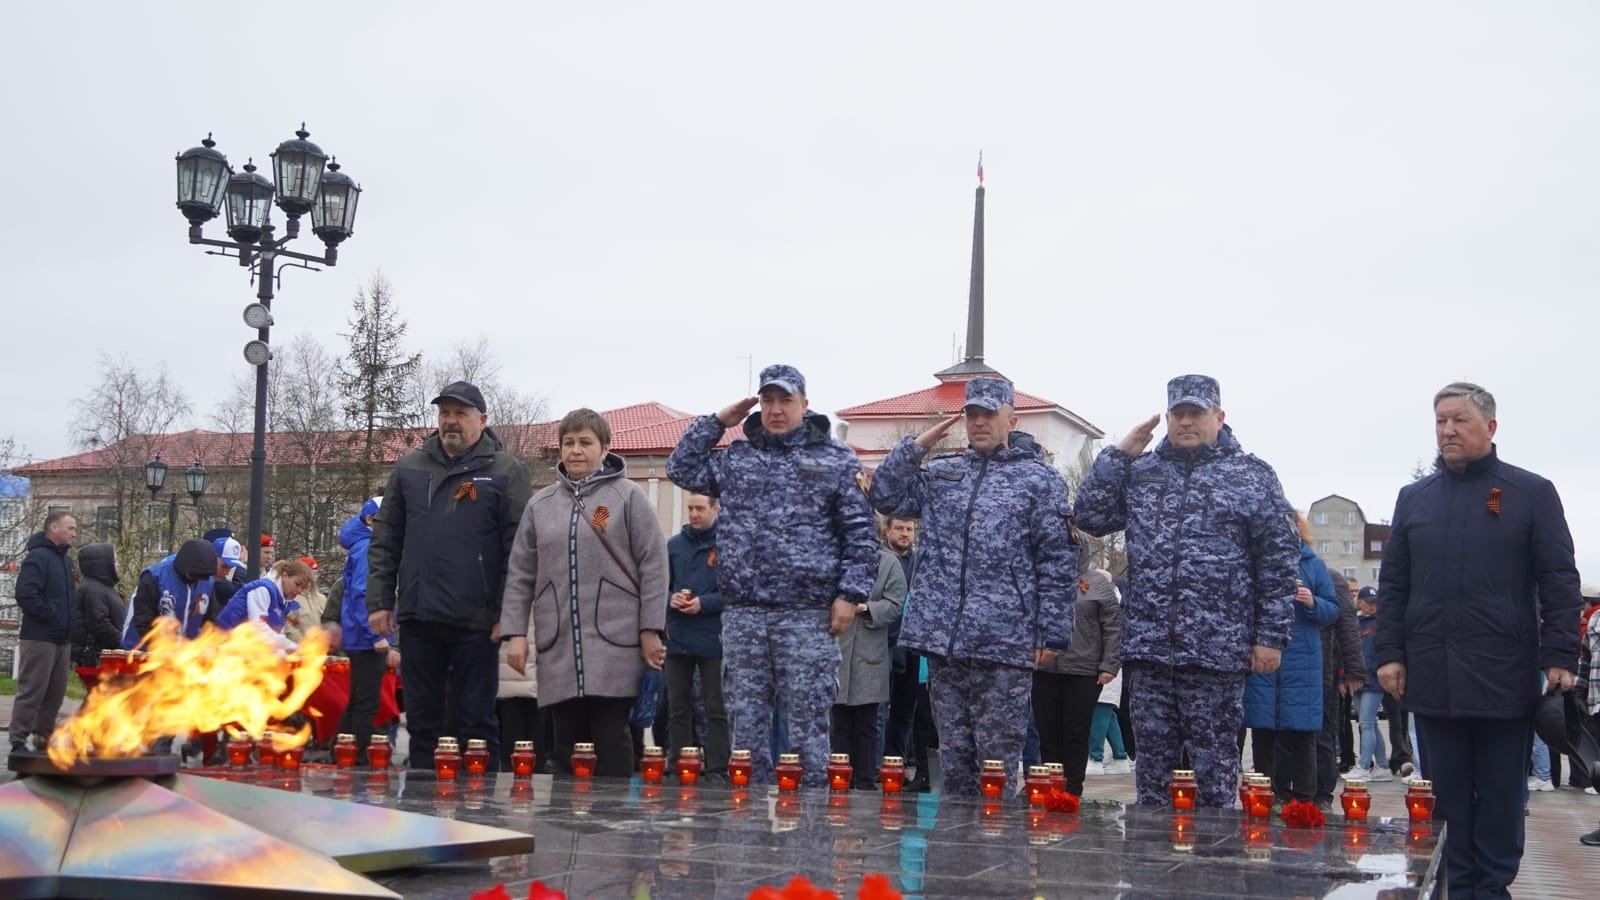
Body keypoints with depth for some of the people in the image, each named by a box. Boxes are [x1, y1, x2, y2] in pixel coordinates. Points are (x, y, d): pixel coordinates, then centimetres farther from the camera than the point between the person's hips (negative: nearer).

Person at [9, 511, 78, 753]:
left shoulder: (65, 559, 16)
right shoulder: (38, 557, -11)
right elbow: (26, 594, -22)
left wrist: (71, 621, 11)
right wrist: (52, 616, -18)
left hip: (62, 639, 9)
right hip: (40, 637, -8)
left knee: (56, 692, 11)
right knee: (32, 691, -7)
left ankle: (43, 737, 21)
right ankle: (18, 742, -3)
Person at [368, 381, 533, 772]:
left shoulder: (506, 471, 0)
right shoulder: (409, 468, 12)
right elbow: (385, 541, 13)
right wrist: (379, 601, 5)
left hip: (475, 622, -4)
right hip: (417, 620, 4)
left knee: (475, 723, 3)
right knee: (423, 722, 11)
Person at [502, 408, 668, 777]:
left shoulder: (628, 497, 2)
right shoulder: (540, 504, 13)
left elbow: (653, 566, -1)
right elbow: (521, 574, 13)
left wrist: (650, 631, -6)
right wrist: (515, 632, 5)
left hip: (614, 644, -3)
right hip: (558, 647, 3)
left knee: (611, 740, -2)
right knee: (567, 741, 6)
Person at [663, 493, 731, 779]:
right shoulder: (674, 545, 12)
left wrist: (704, 603, -17)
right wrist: (670, 599, -5)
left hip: (712, 640, -5)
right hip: (678, 639, 5)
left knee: (715, 708, 0)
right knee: (678, 707, 9)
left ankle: (717, 769, 4)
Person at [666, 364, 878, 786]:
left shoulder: (836, 460, 4)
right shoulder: (736, 457, 15)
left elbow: (861, 533, 1)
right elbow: (681, 468, 17)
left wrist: (850, 593, -7)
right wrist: (716, 421, 11)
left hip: (808, 614, -4)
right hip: (742, 613, 4)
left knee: (807, 724, -1)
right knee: (746, 723, 8)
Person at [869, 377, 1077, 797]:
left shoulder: (1039, 479, 2)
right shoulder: (942, 472, 16)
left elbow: (1058, 562, -2)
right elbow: (887, 497, 10)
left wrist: (1052, 635, -8)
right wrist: (917, 445, 3)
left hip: (1005, 642, -4)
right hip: (943, 638, 5)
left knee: (998, 759, -1)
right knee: (953, 754, 11)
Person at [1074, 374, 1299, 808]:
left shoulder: (1252, 476, 2)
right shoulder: (1141, 470, 12)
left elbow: (1279, 561, 0)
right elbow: (1089, 517, 5)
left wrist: (1271, 637, -5)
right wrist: (1119, 453, 1)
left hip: (1217, 652, -3)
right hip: (1148, 647, 3)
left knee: (1215, 768, 3)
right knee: (1153, 764, 11)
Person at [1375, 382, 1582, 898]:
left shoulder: (1531, 493, 2)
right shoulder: (1414, 499, 11)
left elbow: (1559, 582, -1)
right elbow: (1393, 585, 12)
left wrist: (1560, 657, -9)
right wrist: (1389, 653, 3)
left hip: (1504, 679, -3)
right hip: (1432, 679, 3)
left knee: (1500, 799, 6)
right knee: (1446, 799, 7)